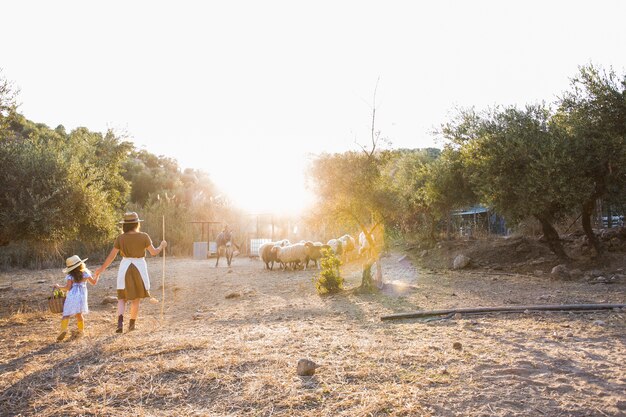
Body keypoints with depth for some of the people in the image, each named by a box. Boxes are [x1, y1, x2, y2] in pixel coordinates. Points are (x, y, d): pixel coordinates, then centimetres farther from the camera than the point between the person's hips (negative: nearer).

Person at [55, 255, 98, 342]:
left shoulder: (70, 276, 3)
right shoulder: (85, 273, 10)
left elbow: (68, 287, -5)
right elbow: (94, 282, 13)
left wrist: (59, 287, 11)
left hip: (72, 296, -2)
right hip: (82, 296, 2)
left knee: (66, 314, -2)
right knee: (79, 314, 15)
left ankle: (64, 329, -21)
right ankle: (81, 330, 19)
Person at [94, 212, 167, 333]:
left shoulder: (120, 238, -4)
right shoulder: (143, 236, -8)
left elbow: (112, 255, -2)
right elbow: (154, 252, -5)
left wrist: (102, 268, 10)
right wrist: (162, 246, 15)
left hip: (125, 268, 1)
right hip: (139, 268, -1)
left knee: (122, 298, 11)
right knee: (136, 299, 12)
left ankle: (120, 321, -11)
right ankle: (132, 324, 17)